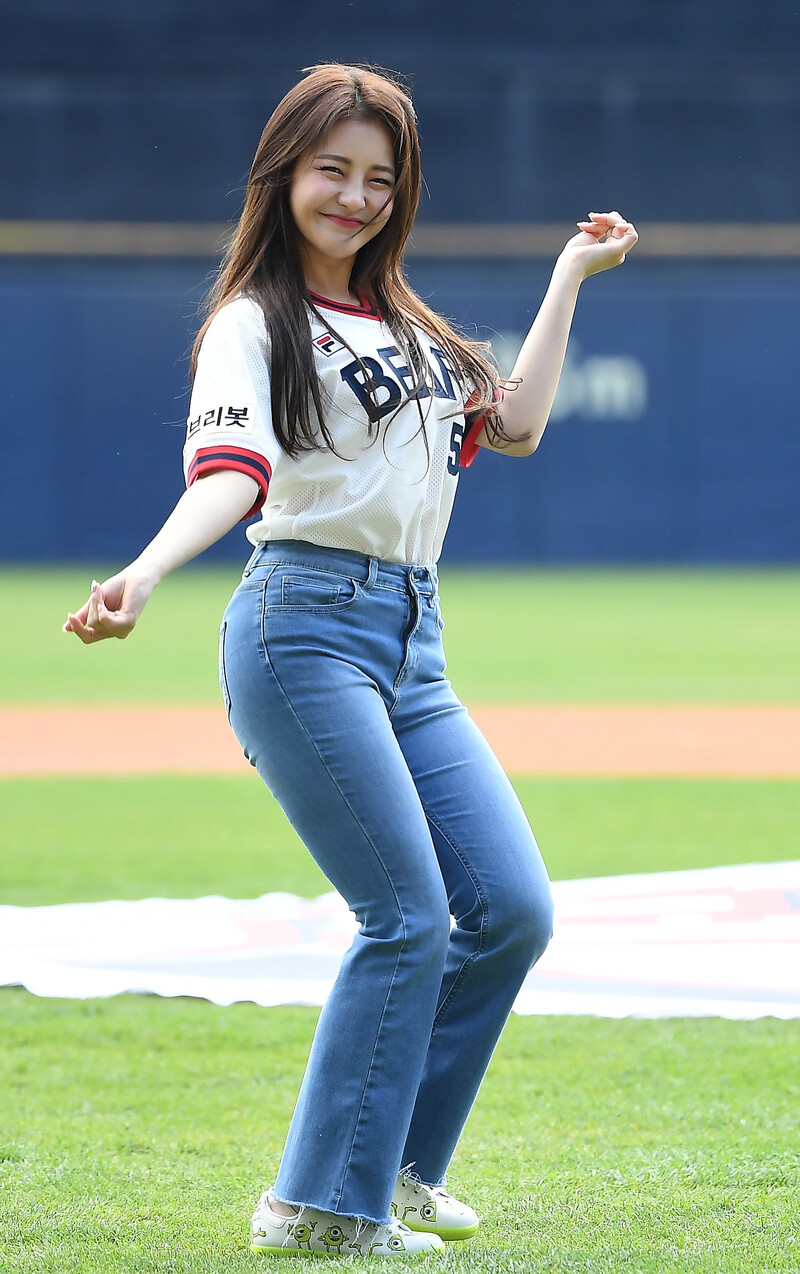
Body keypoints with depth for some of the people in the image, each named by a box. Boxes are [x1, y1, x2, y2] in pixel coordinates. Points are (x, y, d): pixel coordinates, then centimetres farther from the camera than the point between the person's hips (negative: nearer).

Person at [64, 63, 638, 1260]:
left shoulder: (402, 323, 22)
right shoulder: (254, 323, -1)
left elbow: (514, 424, 19)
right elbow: (229, 473, -17)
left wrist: (569, 277, 25)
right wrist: (141, 577, -36)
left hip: (411, 645, 8)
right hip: (308, 628, -8)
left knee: (513, 910, 1)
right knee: (408, 917, -13)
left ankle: (392, 1165, 14)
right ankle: (324, 1206, -6)